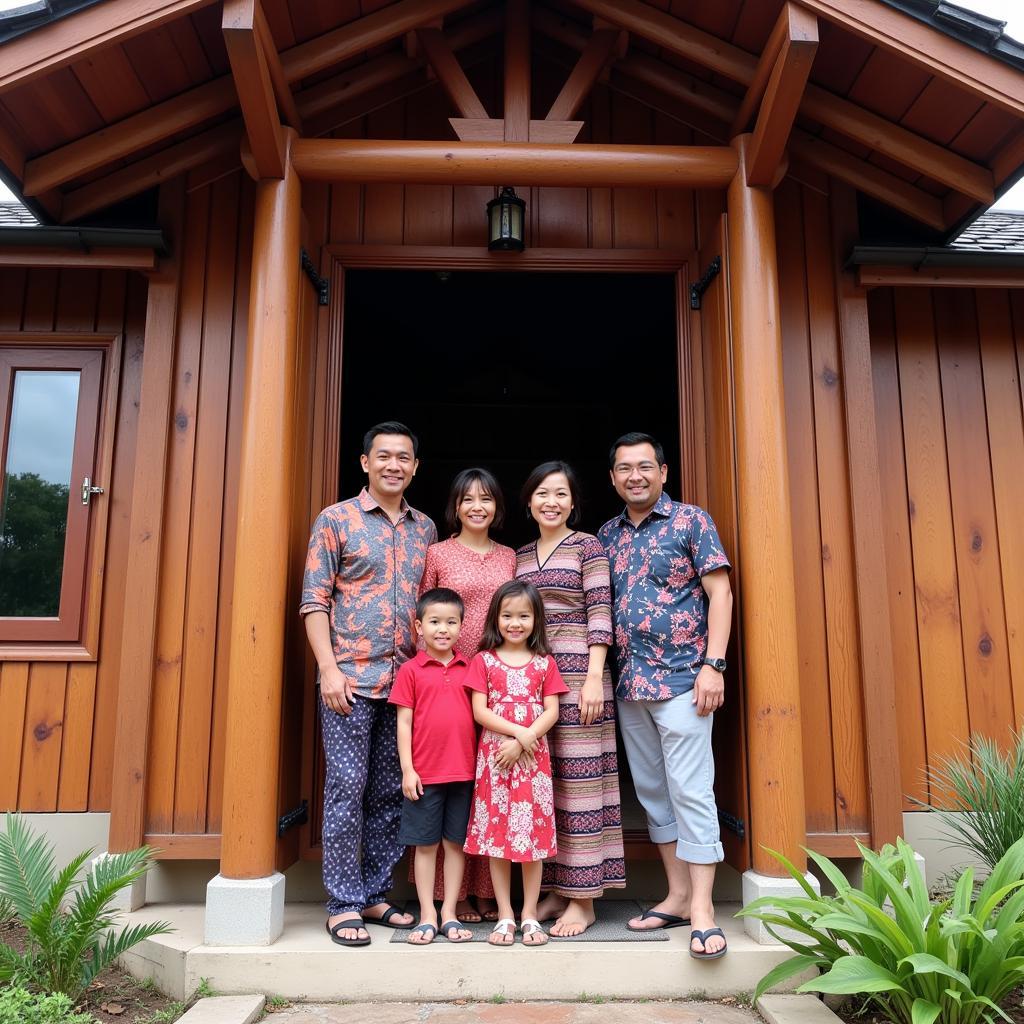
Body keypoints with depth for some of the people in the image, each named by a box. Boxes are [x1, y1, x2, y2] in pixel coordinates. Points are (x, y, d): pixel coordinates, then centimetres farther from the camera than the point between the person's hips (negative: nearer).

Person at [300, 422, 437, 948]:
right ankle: (343, 904, 12)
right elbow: (314, 599, -3)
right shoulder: (336, 519, 1)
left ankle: (375, 895, 23)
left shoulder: (425, 529, 13)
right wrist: (329, 669, -12)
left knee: (390, 793, 10)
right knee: (347, 788, -1)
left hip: (408, 681, 4)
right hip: (350, 677, -4)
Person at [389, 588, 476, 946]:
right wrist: (407, 770, -6)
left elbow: (478, 715, 10)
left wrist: (480, 763, 5)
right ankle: (427, 916, 18)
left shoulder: (469, 669, 5)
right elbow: (404, 722, -2)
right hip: (425, 773, -2)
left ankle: (449, 914, 21)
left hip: (463, 770, 2)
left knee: (456, 842, 10)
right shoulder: (411, 671, -2)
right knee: (426, 844, 7)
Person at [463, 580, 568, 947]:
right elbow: (480, 711, -3)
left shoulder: (545, 664, 7)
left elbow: (551, 711, 0)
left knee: (533, 833, 3)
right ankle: (505, 915, 14)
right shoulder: (484, 661, 4)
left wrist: (521, 743, -12)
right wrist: (519, 731, -13)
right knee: (496, 833, 3)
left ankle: (530, 914, 15)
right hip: (494, 757, 0)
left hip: (533, 756, 1)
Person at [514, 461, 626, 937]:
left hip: (577, 674, -5)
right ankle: (553, 890, 19)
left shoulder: (588, 547, 0)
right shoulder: (520, 555, 15)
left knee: (579, 782, -1)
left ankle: (583, 901, 8)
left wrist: (594, 678, -14)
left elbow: (599, 615, -7)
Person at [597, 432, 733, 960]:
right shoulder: (606, 535, 12)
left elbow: (719, 592, -6)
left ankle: (702, 907, 5)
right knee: (652, 792, 11)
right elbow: (599, 606, 15)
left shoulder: (691, 521, -1)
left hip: (680, 678, -6)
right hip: (629, 682, 6)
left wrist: (712, 665, -14)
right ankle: (677, 895, 22)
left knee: (690, 790, -5)